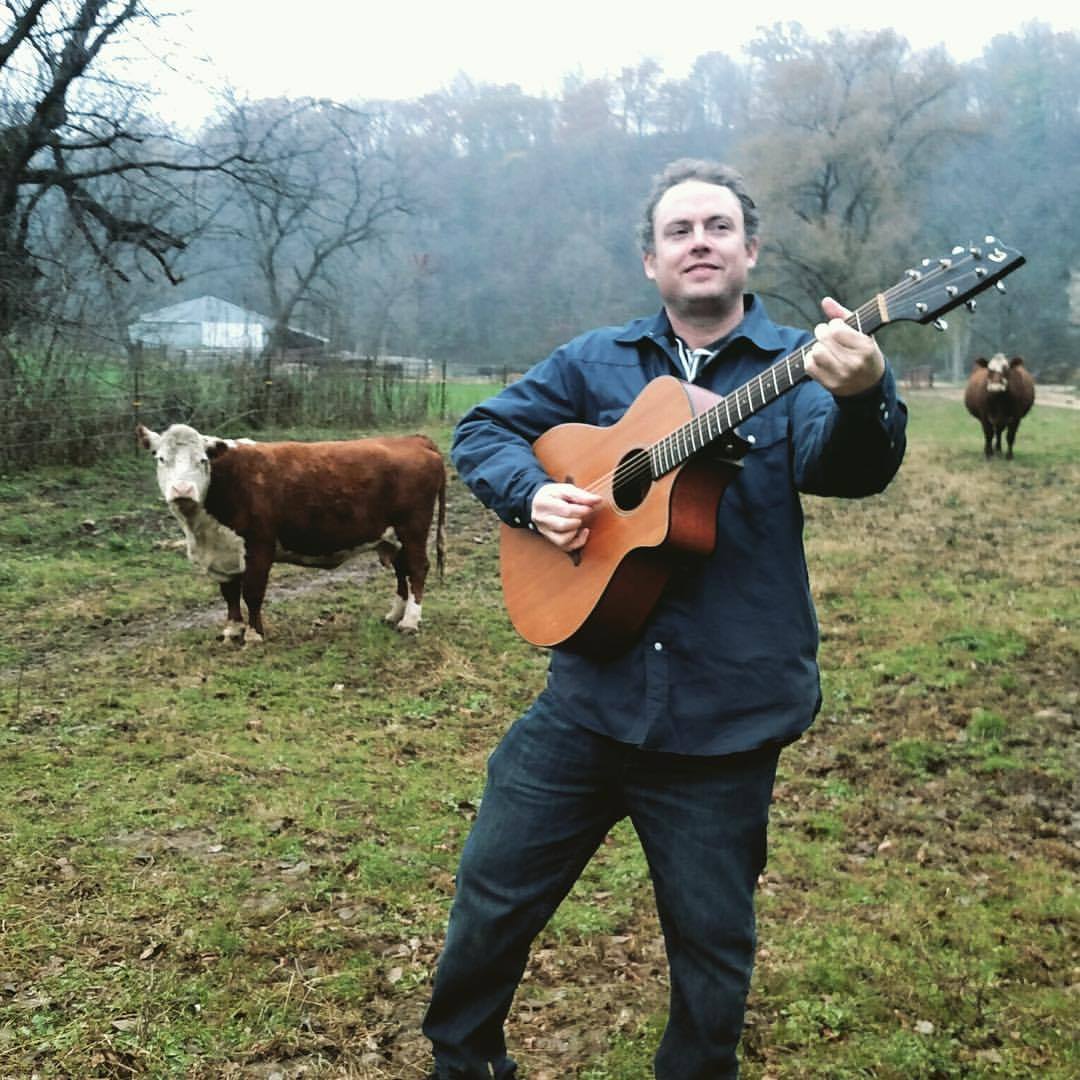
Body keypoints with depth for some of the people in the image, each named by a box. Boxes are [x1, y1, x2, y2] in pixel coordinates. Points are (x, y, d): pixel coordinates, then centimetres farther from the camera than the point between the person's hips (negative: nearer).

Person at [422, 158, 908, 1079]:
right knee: (494, 891, 13)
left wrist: (863, 395, -44)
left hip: (725, 718, -2)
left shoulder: (796, 367, -2)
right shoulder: (597, 362, 6)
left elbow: (849, 468, -21)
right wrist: (531, 490, -10)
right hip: (589, 695, 3)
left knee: (713, 945, 12)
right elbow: (482, 430, 11)